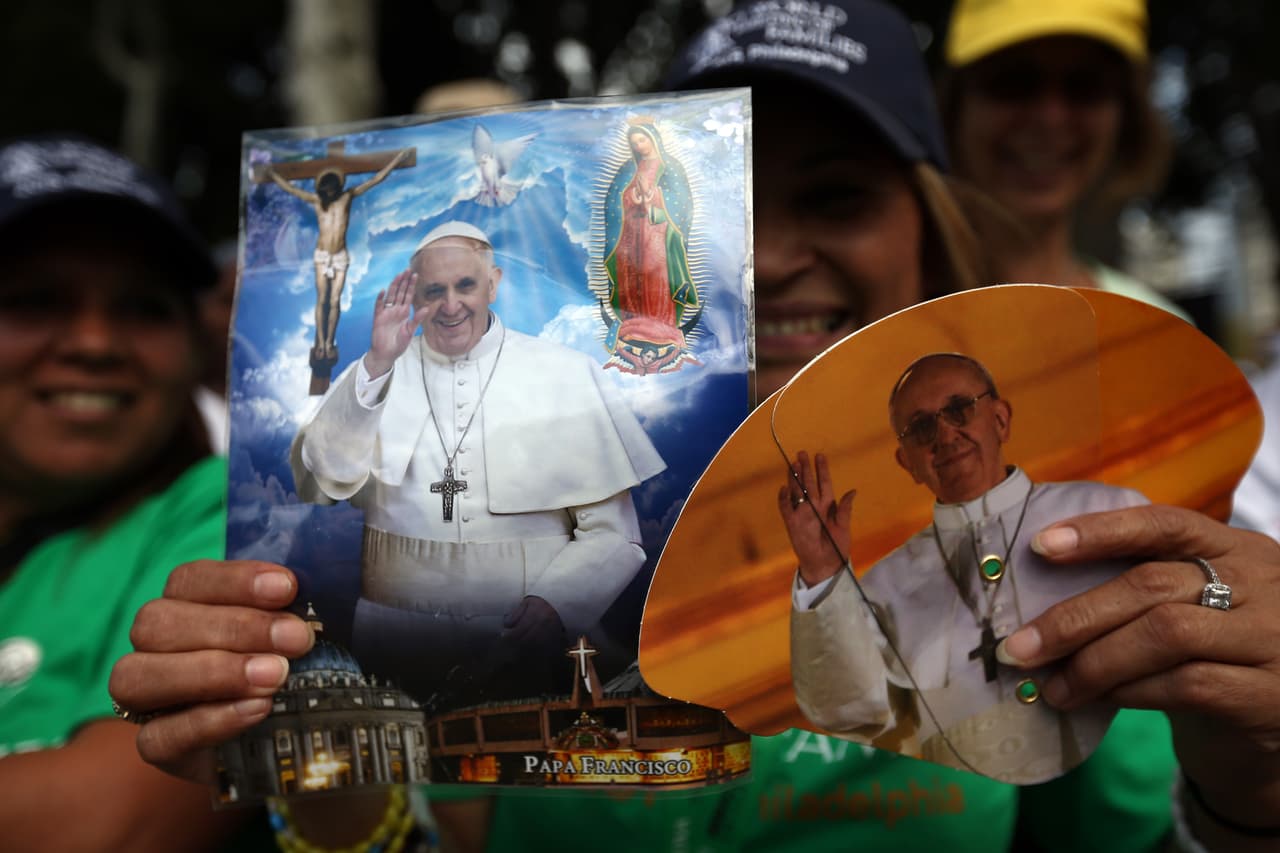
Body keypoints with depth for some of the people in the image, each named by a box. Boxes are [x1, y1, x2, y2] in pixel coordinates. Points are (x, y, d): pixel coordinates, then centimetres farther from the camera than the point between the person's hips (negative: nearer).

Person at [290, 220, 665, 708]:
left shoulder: (567, 374, 5)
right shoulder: (376, 375, 11)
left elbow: (612, 534, 2)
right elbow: (315, 488, -4)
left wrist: (555, 604, -16)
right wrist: (376, 367, -12)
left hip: (520, 639, 0)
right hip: (393, 631, 1)